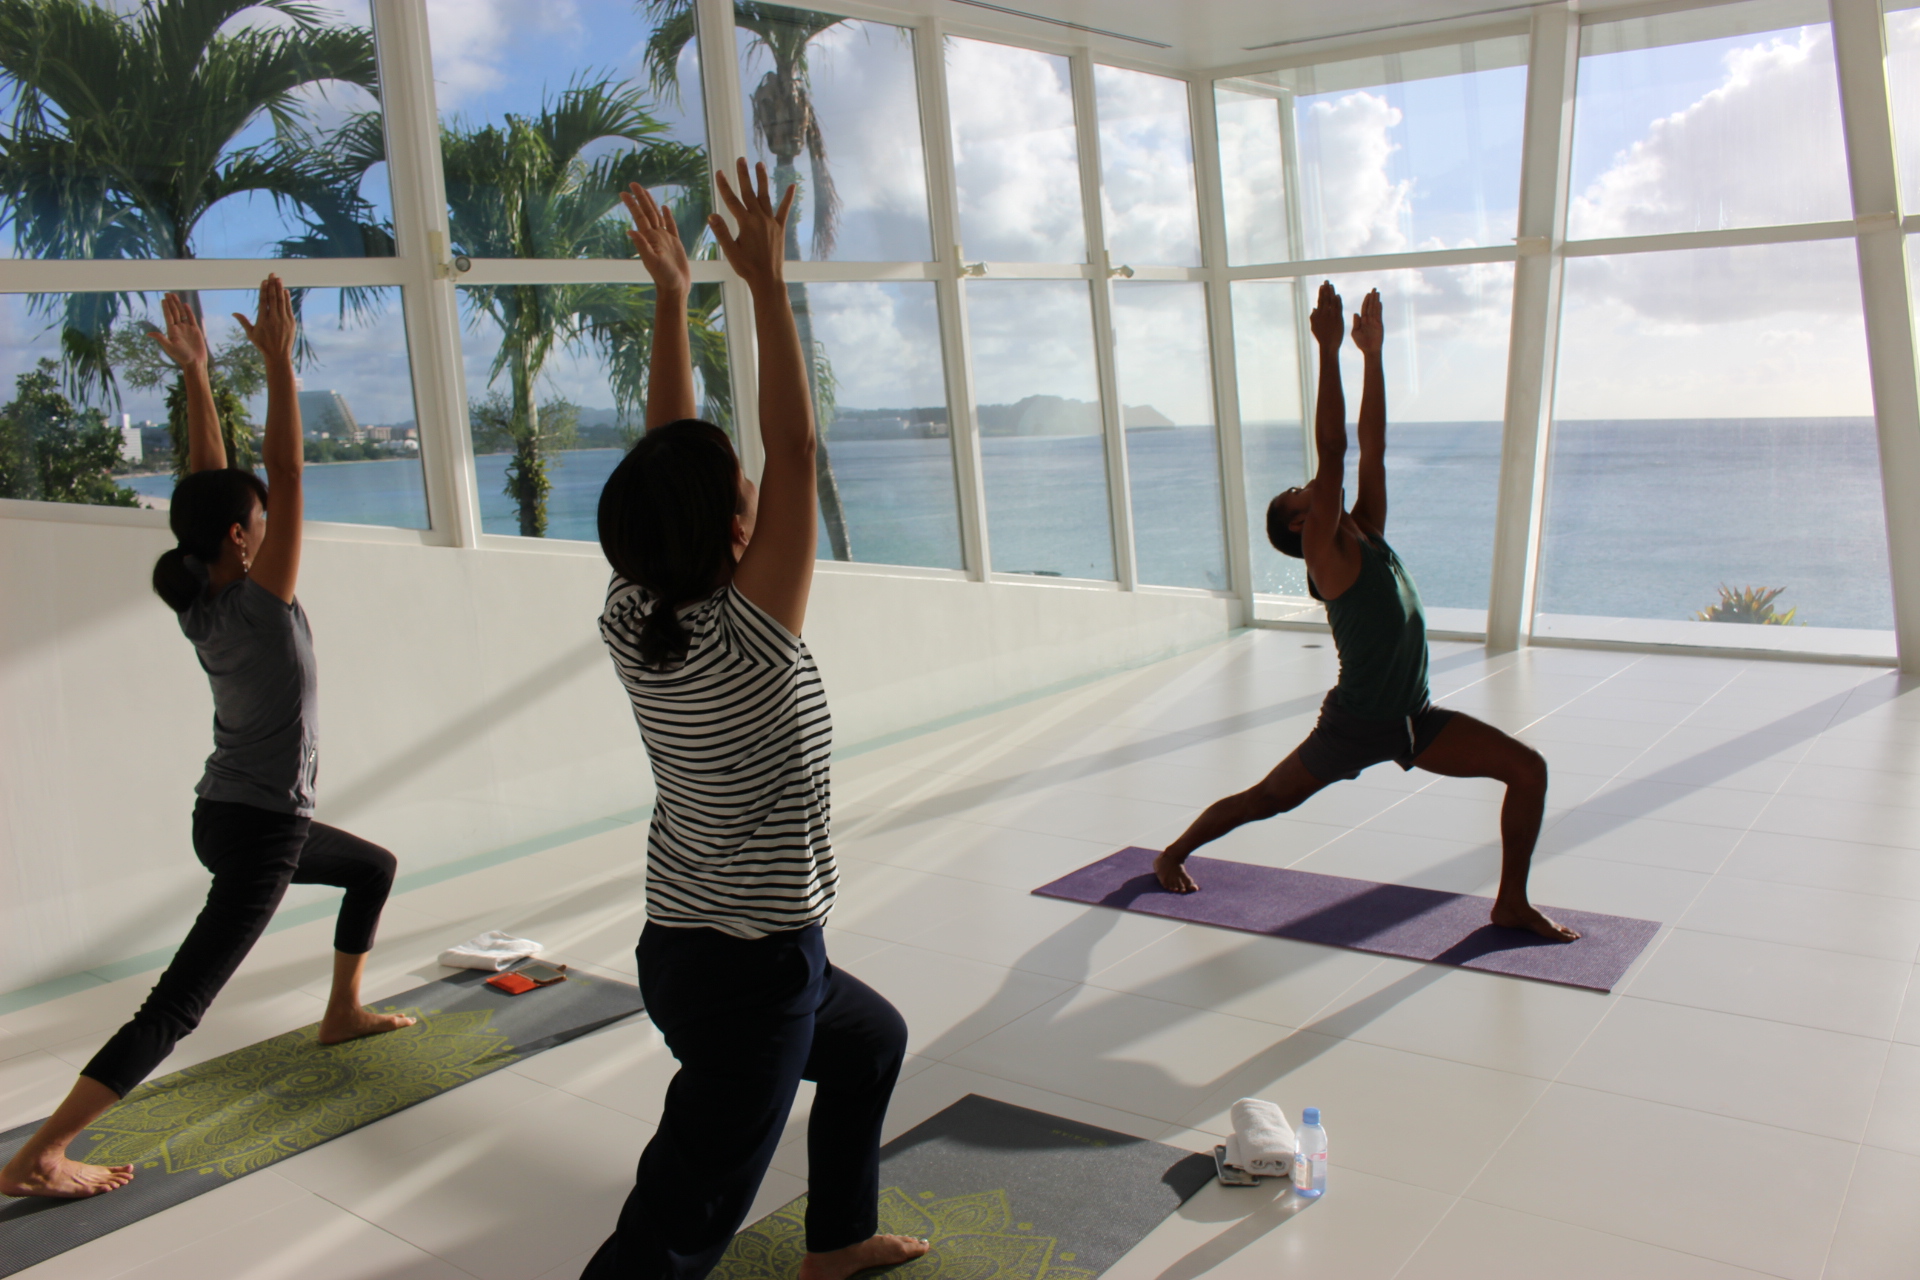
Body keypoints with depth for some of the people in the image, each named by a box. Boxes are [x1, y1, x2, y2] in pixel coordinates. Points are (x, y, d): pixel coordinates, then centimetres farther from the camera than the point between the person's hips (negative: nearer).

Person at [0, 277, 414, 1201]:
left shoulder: (198, 599, 1)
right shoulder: (259, 602, -20)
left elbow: (209, 480, 5)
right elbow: (287, 479, -25)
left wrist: (195, 375, 4)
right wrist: (278, 364, -25)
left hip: (227, 815, 10)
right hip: (260, 831, -10)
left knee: (373, 867, 29)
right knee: (176, 1006, -7)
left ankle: (342, 1013, 41)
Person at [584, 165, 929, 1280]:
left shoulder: (633, 622, -4)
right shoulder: (748, 639, -23)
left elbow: (667, 456, 2)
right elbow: (795, 448, -24)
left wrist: (674, 294, 5)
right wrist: (766, 280, -20)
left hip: (684, 942, 9)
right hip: (750, 969, -9)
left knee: (872, 1039, 31)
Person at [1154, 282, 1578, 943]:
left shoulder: (1368, 534, 6)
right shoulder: (1326, 552, -14)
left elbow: (1372, 446, 6)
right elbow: (1332, 450, -23)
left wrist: (1373, 353, 8)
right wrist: (1328, 350, -23)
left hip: (1414, 720, 6)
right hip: (1353, 726, -6)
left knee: (1528, 769, -3)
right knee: (1265, 799, 10)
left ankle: (1512, 903, 7)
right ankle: (1173, 854, 32)